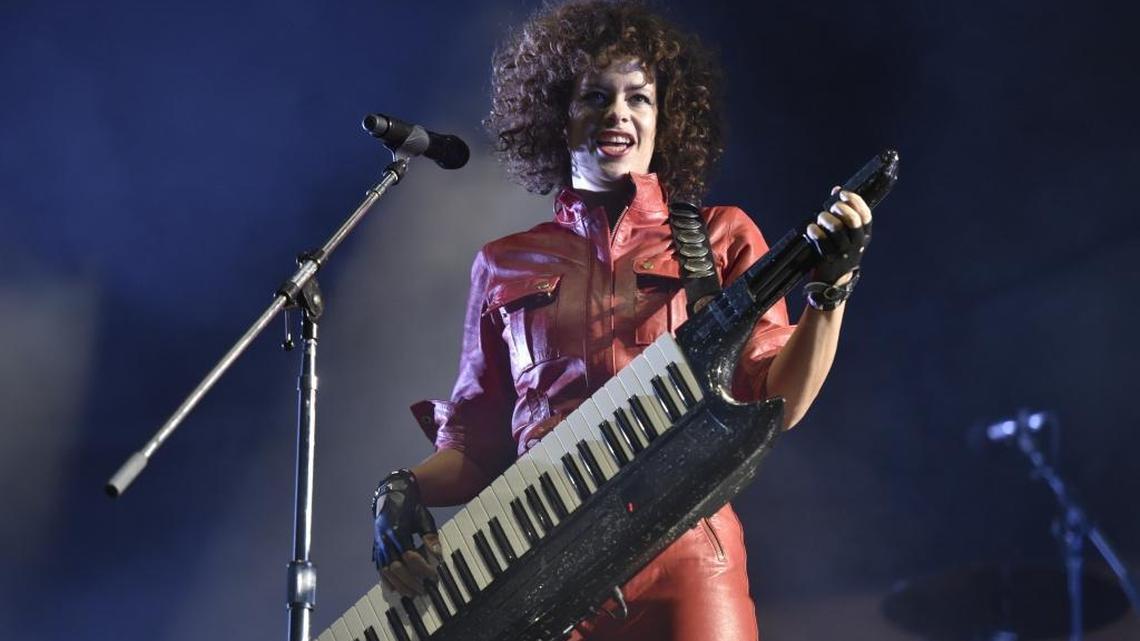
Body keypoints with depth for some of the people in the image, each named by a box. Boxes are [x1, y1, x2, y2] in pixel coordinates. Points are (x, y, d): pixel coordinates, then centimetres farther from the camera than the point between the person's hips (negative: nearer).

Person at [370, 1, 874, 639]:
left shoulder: (719, 239, 10)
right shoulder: (505, 265, 14)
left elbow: (776, 403, 1)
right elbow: (476, 441, 16)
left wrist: (833, 287, -11)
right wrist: (403, 492, -1)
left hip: (682, 546, -1)